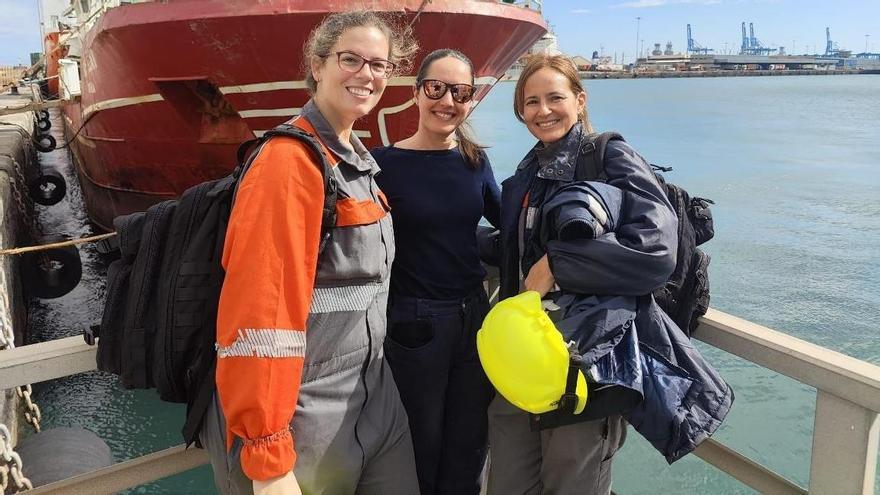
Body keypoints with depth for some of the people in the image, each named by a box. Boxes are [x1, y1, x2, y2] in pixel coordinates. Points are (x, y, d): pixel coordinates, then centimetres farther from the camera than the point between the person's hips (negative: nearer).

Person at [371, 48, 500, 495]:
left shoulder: (475, 160, 3)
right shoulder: (385, 163, -11)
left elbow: (507, 219, 18)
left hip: (474, 316, 5)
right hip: (413, 324, -4)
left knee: (467, 449, 17)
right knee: (421, 450, 12)